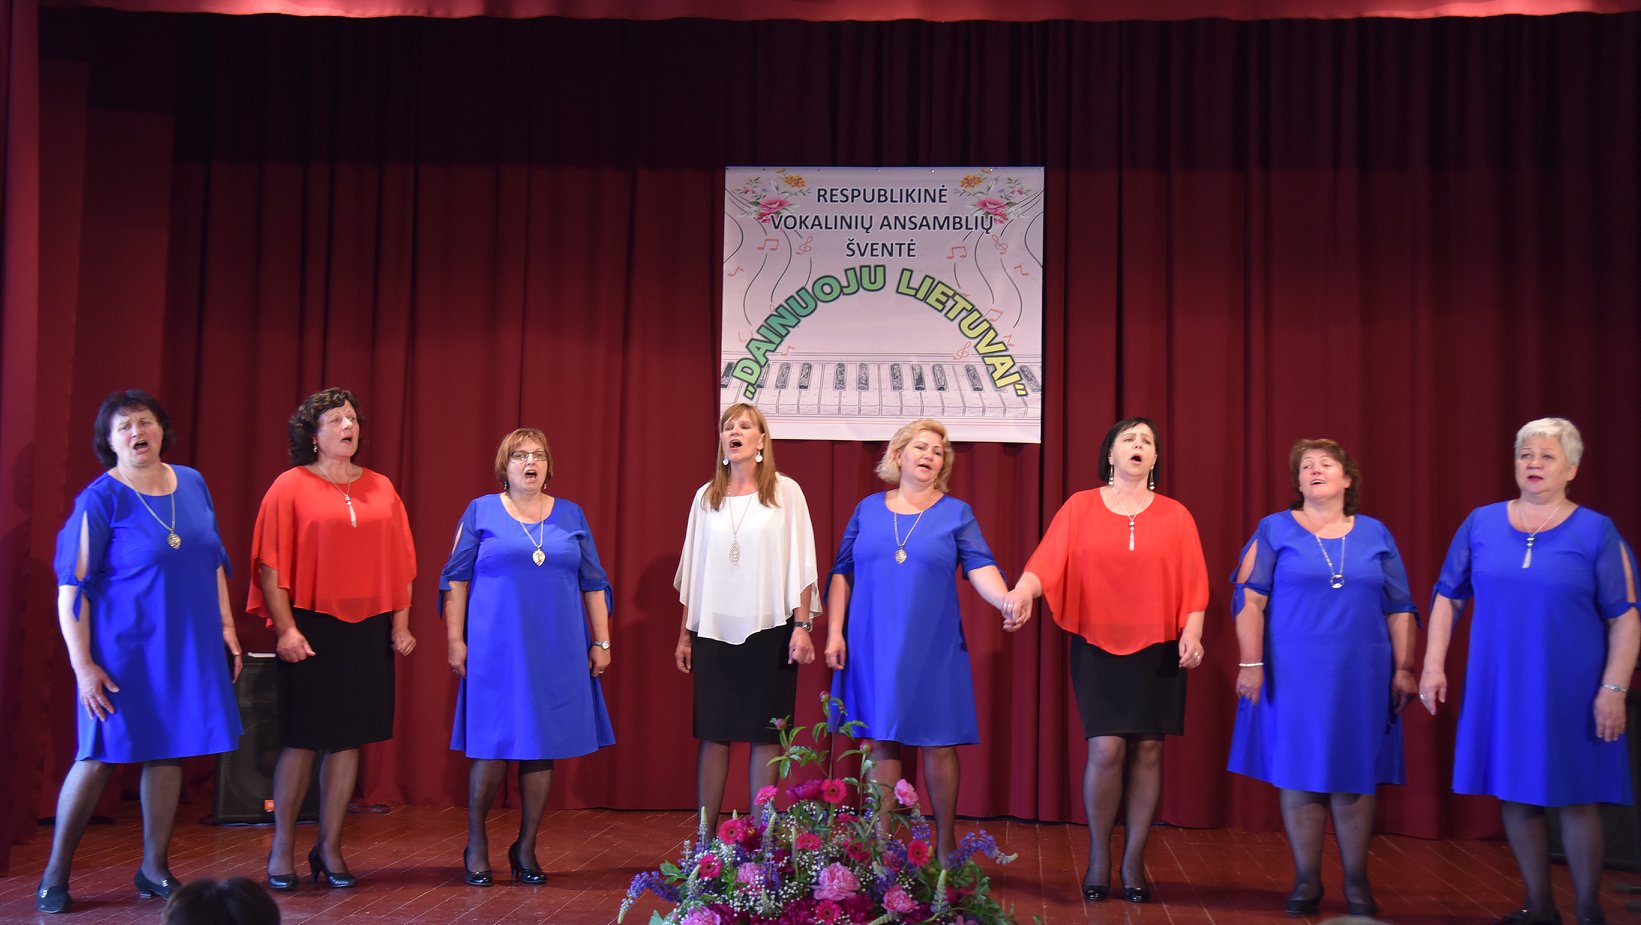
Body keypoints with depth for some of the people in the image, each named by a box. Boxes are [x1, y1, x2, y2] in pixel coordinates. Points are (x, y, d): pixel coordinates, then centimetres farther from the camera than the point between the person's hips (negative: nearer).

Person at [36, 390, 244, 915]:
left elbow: (214, 562, 14)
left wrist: (225, 626, 10)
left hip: (187, 649, 5)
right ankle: (55, 875, 16)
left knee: (168, 751, 10)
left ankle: (155, 868, 22)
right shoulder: (100, 499, -10)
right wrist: (83, 665, -15)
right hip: (123, 651, -5)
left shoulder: (192, 484, 5)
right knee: (100, 757, 0)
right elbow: (71, 591, -11)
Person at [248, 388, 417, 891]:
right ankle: (283, 846, 14)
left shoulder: (381, 489, 9)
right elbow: (271, 565, -6)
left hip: (367, 630, 4)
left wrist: (400, 623, 3)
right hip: (310, 628, -3)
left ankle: (330, 848, 15)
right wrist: (285, 628, -13)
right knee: (301, 739, 1)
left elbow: (399, 563, 11)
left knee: (347, 739, 6)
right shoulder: (291, 486, -2)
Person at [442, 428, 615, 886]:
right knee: (491, 748, -2)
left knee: (542, 749, 5)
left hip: (557, 654, 3)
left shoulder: (571, 515, 11)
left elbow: (593, 584, 13)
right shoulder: (482, 512, 4)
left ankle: (526, 848, 16)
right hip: (495, 651, -3)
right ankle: (476, 845, 15)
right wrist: (455, 638, -4)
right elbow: (456, 579, 3)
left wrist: (601, 642, 8)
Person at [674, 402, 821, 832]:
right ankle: (705, 835, 9)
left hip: (769, 630, -2)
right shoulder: (706, 497, 10)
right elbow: (693, 570, 13)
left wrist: (802, 626, -7)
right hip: (715, 631, 2)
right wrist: (685, 634, 12)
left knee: (764, 733, 0)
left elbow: (800, 564, 0)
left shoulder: (785, 492, 1)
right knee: (712, 732, 2)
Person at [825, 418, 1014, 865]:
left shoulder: (956, 513, 5)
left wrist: (1005, 599, -28)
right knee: (880, 741, 4)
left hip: (933, 647, -1)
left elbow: (980, 565, -8)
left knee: (938, 744, 0)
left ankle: (945, 845, 14)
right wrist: (834, 632, 2)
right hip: (873, 645, 2)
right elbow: (843, 573, 10)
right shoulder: (868, 509, 9)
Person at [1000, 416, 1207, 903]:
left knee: (1147, 751, 3)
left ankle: (1134, 864, 14)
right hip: (1096, 647, -2)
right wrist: (1022, 591, -27)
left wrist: (1192, 631, -11)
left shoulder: (1175, 515, 6)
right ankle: (1098, 860, 11)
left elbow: (1194, 584, 3)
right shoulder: (1080, 507, 3)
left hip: (1157, 650, 2)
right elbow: (1046, 562, -8)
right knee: (1106, 750, -7)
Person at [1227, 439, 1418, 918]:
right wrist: (1251, 663, -10)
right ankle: (1307, 880, 14)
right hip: (1294, 676, -1)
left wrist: (1404, 668, 3)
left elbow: (1399, 609, 9)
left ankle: (1357, 883, 17)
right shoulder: (1275, 530, 3)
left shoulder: (1375, 535, 9)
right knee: (1297, 775, 2)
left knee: (1354, 778, 5)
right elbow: (1248, 600, -3)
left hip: (1361, 676, 2)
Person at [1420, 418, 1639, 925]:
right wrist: (1433, 664, 2)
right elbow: (1448, 597, 9)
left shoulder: (1596, 532, -3)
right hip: (1498, 689, 3)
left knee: (1576, 798, 3)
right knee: (1516, 794, 9)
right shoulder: (1481, 523, 4)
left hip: (1569, 692, -3)